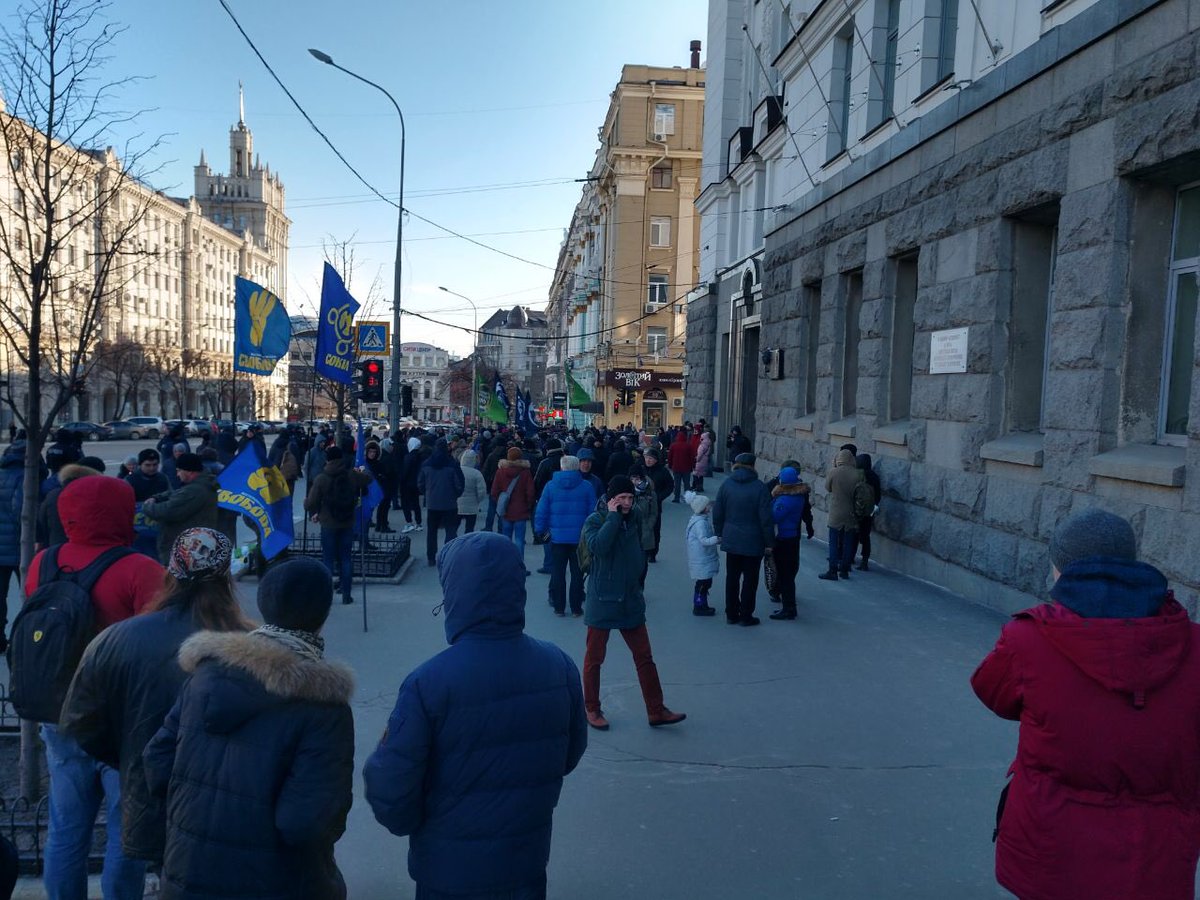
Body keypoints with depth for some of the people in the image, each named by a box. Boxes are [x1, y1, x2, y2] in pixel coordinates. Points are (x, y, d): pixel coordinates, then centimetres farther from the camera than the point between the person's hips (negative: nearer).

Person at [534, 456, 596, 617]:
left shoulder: (550, 486, -2)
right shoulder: (587, 487, -4)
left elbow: (541, 511, -2)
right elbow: (593, 512, -2)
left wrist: (540, 530, 9)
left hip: (557, 537, 0)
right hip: (579, 538, 0)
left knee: (557, 573, 10)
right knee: (577, 573, 9)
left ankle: (559, 607, 14)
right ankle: (576, 608, 12)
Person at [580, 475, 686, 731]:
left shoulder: (634, 518, 6)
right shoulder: (595, 521, -11)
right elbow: (598, 546, -32)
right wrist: (613, 516, -25)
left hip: (631, 601, 5)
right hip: (602, 601, -5)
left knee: (644, 658, 7)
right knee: (594, 658, 7)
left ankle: (656, 711, 15)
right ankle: (591, 709, 23)